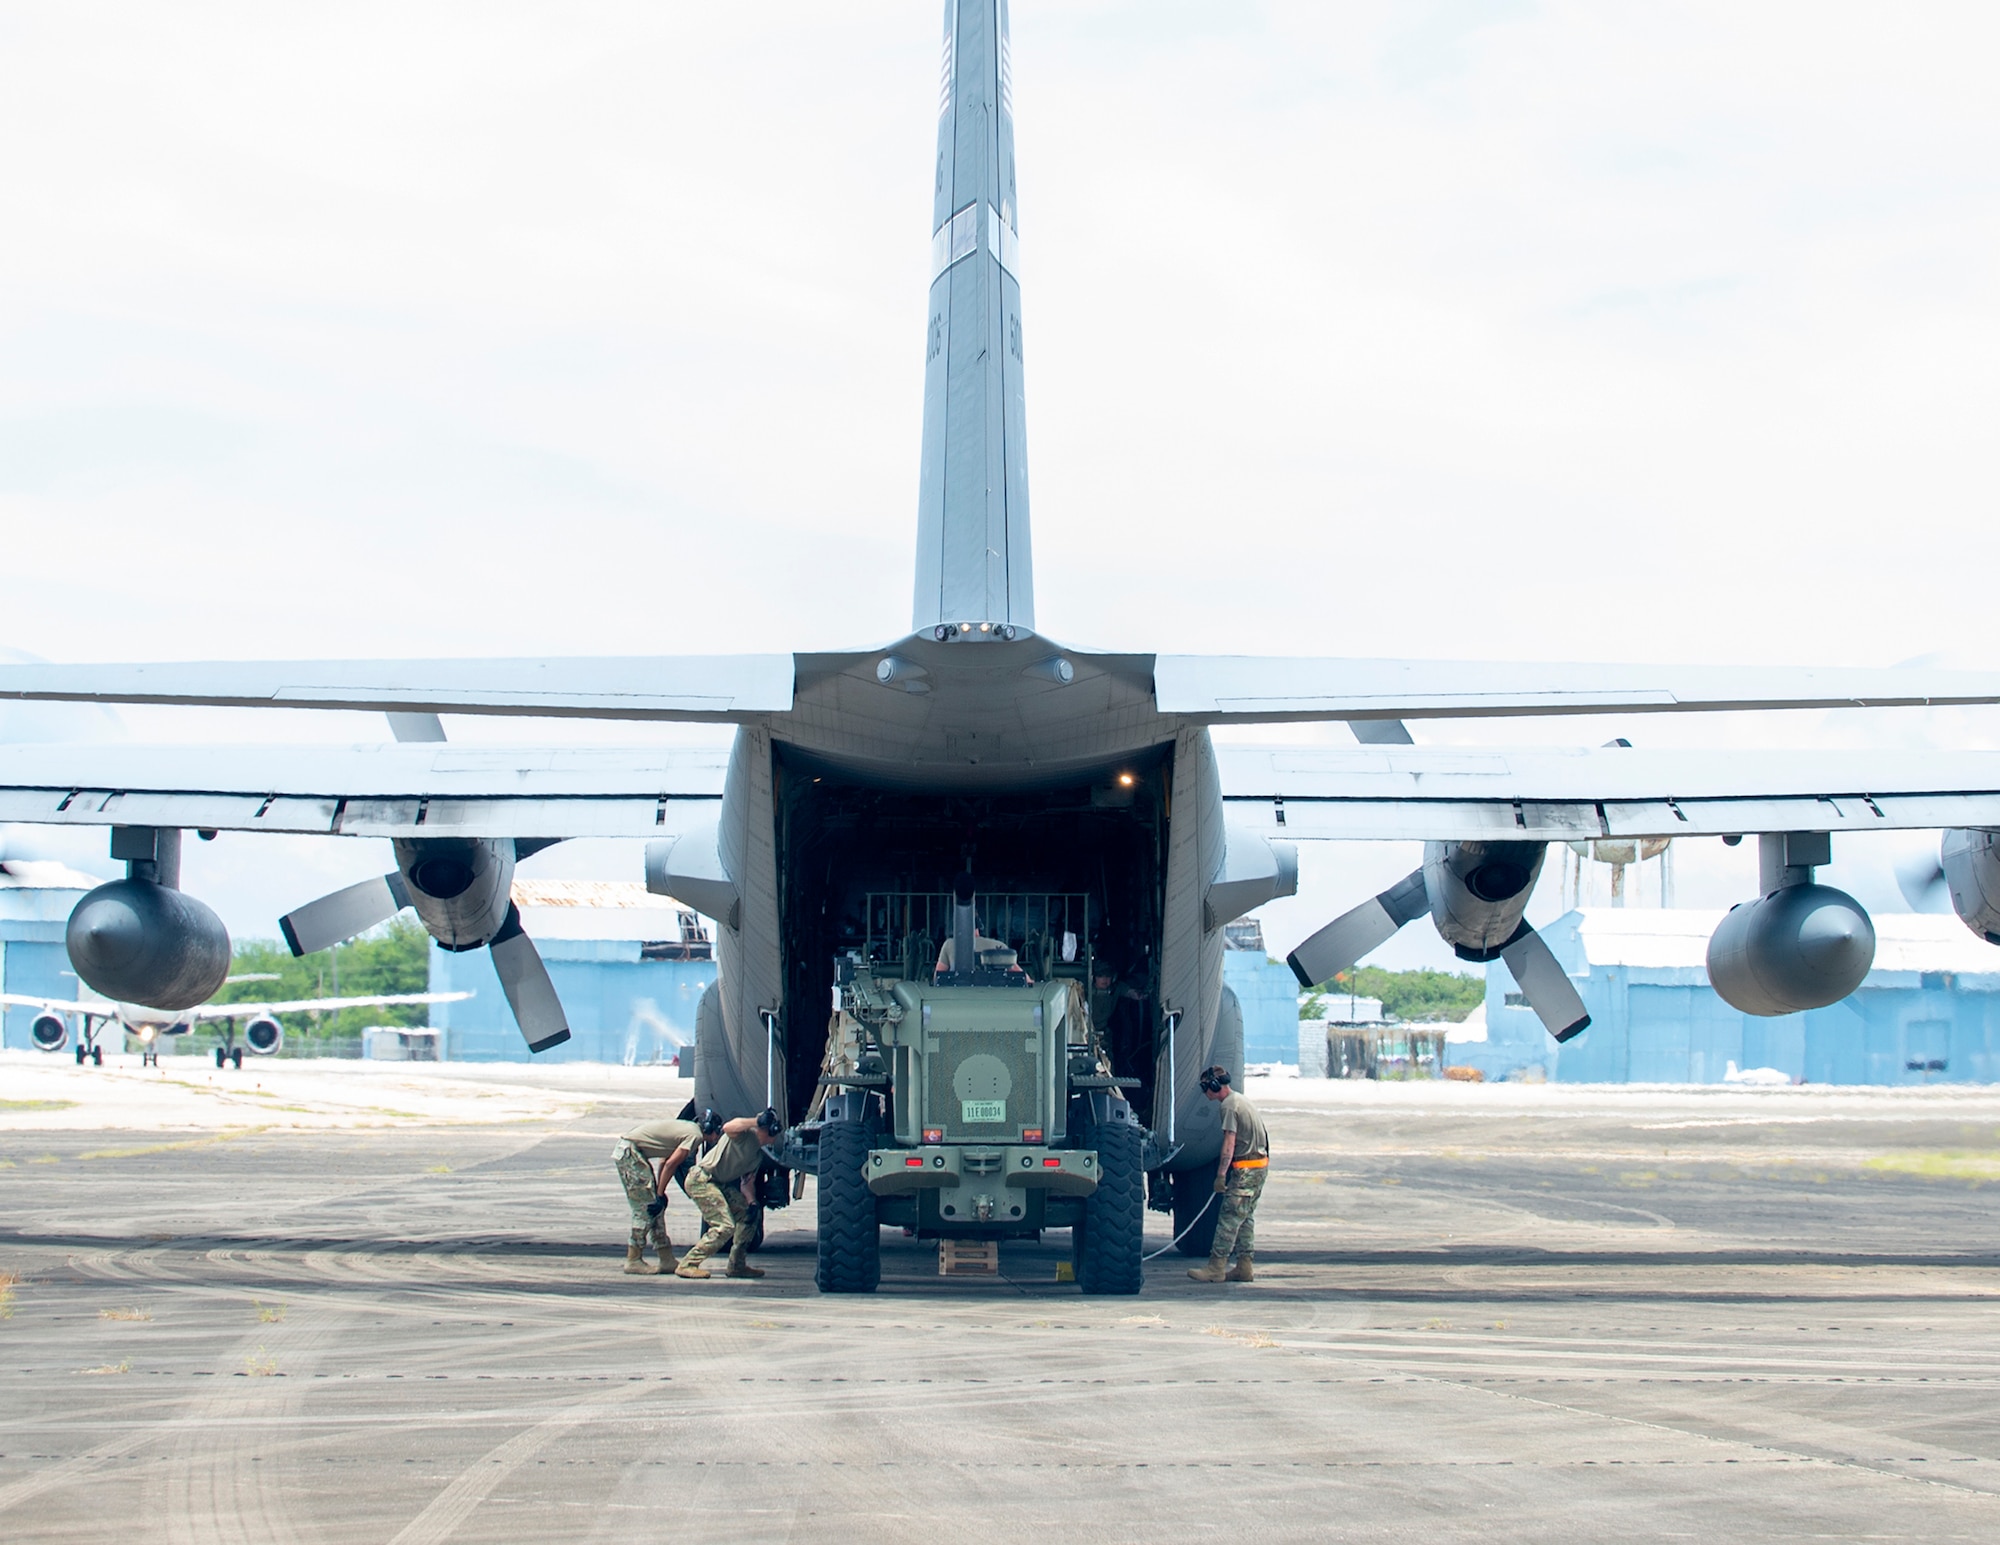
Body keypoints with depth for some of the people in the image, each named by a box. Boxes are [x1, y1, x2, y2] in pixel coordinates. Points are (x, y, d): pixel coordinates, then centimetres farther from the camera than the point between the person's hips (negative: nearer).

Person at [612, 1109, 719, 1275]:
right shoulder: (695, 1135, -11)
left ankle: (667, 1260, 12)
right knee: (646, 1207, -7)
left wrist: (659, 1193, 14)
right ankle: (633, 1261, -6)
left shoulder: (687, 1128, 18)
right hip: (630, 1152, -10)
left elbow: (664, 1162, 18)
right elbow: (670, 1164, -17)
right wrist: (660, 1195, -12)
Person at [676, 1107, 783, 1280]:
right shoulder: (745, 1134, -13)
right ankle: (687, 1265, -12)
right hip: (701, 1180, -10)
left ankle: (737, 1265, 17)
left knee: (747, 1214, 10)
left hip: (719, 1184, 10)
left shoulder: (758, 1155, 15)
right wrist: (757, 1121, -32)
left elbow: (747, 1181, 15)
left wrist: (751, 1202, -4)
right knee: (725, 1226, -17)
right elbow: (728, 1128, -36)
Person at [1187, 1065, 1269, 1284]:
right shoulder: (1241, 1101, 18)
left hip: (1245, 1169, -10)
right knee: (1245, 1218, 12)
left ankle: (1216, 1267, -10)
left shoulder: (1229, 1106, -12)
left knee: (1229, 1218, -9)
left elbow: (1229, 1144, -18)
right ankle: (1244, 1267, 13)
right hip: (1260, 1165, 10)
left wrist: (1221, 1175, -19)